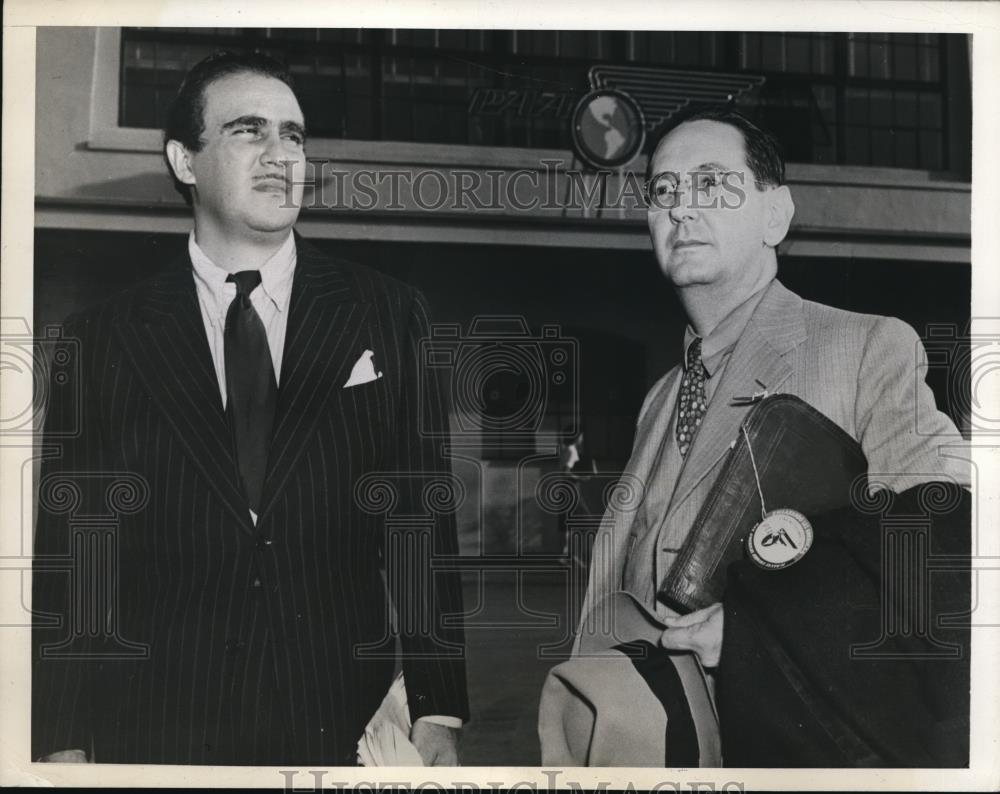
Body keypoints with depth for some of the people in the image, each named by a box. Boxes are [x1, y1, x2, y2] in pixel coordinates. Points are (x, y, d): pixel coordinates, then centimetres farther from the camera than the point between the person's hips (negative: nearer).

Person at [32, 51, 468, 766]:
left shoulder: (389, 317, 1)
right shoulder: (101, 343, 1)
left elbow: (424, 521, -1)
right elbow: (69, 557, 2)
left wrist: (438, 717, -6)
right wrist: (63, 743, -3)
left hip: (348, 729, 0)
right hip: (159, 733, 0)